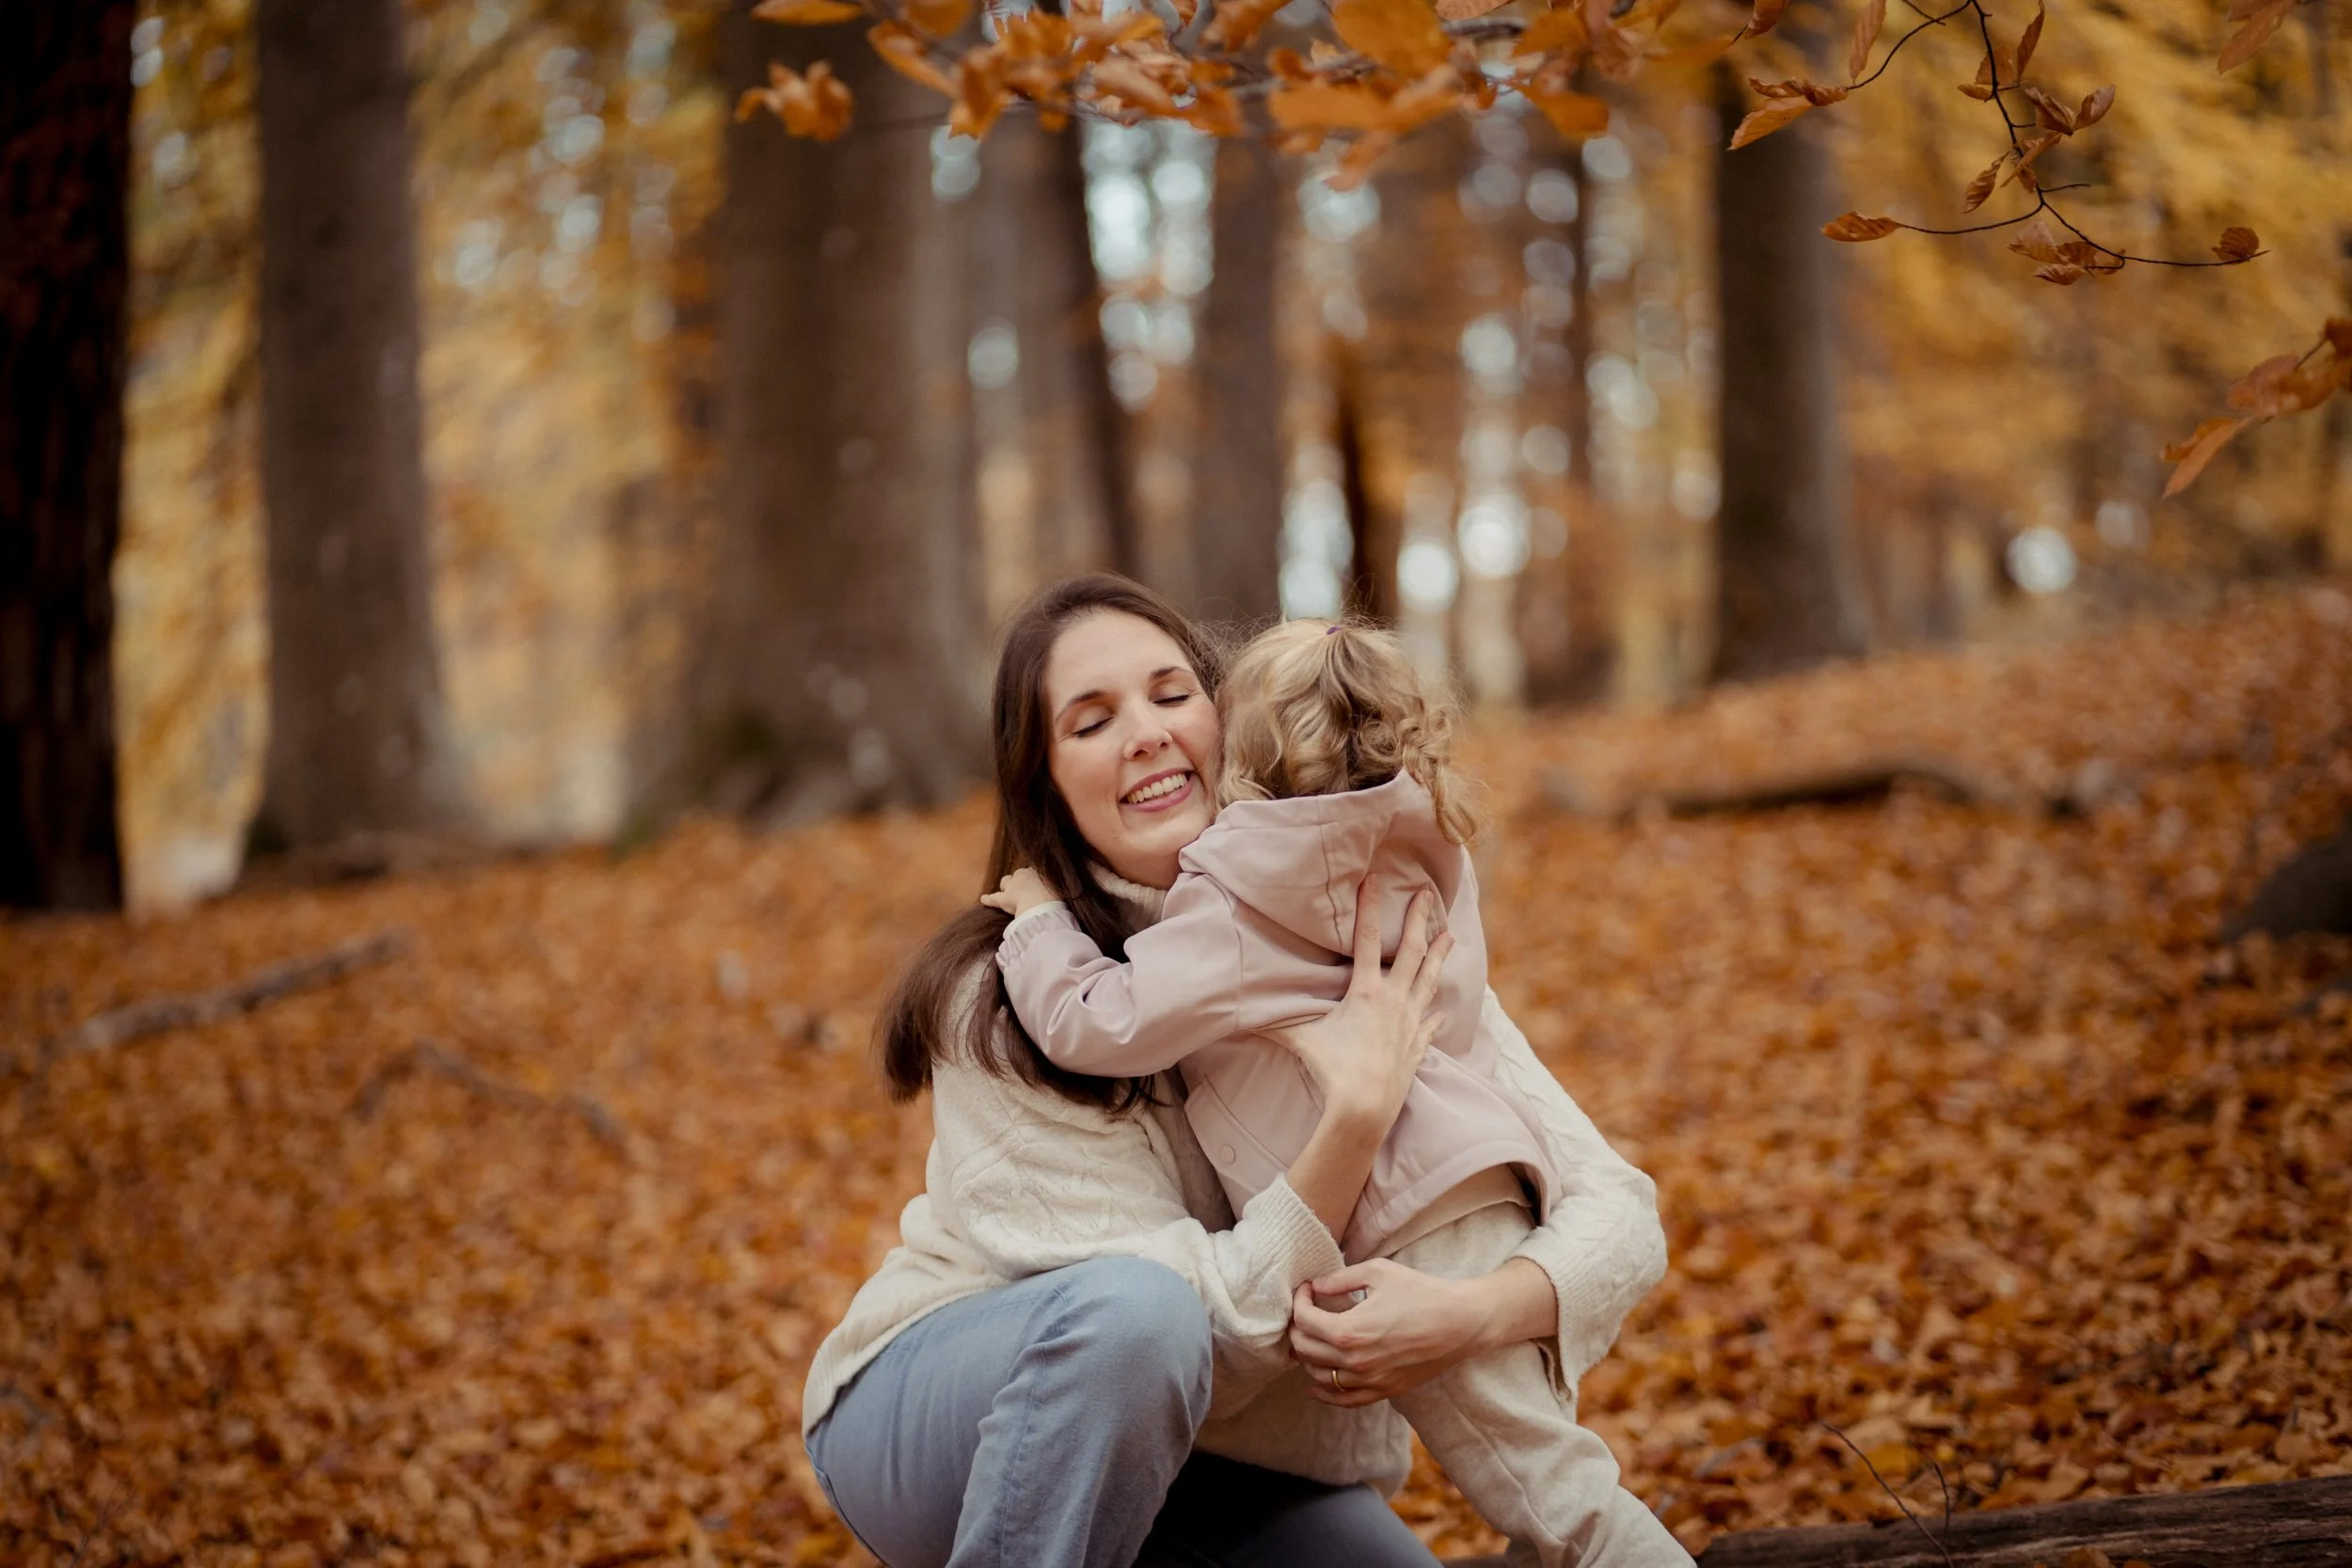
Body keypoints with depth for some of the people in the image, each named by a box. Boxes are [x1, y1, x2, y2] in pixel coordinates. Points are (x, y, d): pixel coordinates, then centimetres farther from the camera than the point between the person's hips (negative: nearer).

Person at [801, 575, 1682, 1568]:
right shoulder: (1006, 1006, -21)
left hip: (1231, 1478, 5)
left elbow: (1616, 1208, -13)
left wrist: (1473, 1313, -33)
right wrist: (1359, 1111, -35)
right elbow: (1211, 1335, -24)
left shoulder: (1381, 955, -9)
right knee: (1135, 1311, -37)